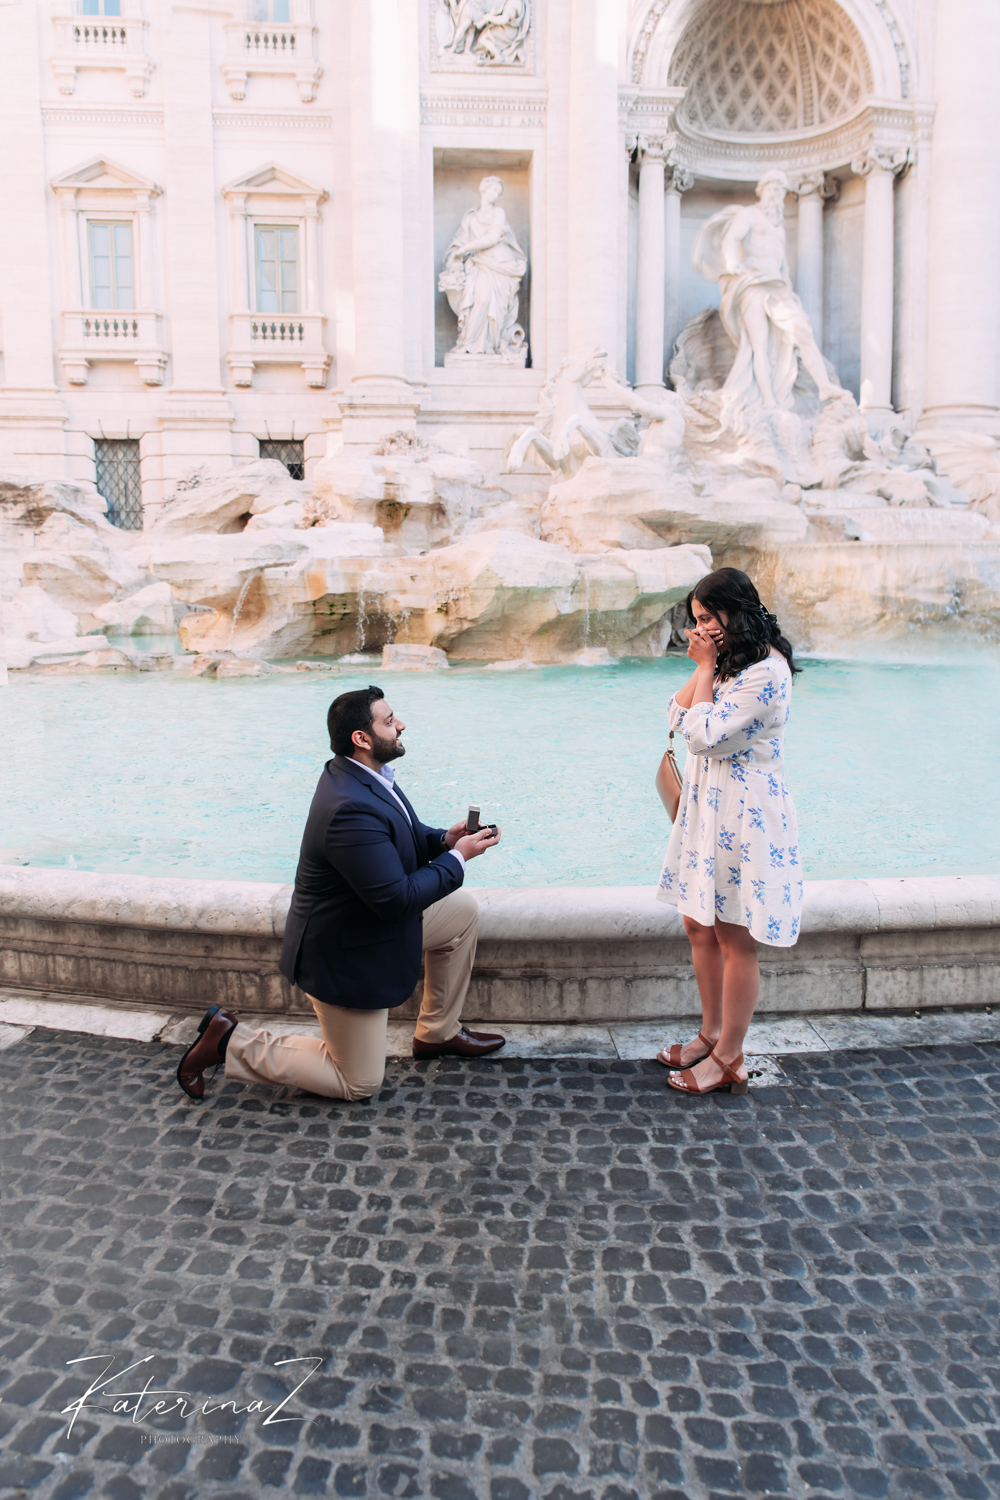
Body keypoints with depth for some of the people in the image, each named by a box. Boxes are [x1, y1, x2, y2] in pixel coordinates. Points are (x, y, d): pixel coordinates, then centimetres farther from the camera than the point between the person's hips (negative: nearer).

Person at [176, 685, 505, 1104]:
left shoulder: (359, 774, -3)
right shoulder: (352, 810, -35)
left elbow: (403, 835, 13)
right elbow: (397, 898, -31)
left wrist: (443, 838, -6)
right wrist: (457, 857, -20)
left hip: (374, 923, 9)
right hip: (344, 956, -9)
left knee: (464, 908, 13)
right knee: (359, 1084, 6)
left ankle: (438, 1033, 24)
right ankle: (230, 1041, 10)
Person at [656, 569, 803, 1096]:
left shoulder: (766, 671, -19)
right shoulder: (729, 661, 12)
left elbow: (704, 735, -21)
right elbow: (676, 717, 7)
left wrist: (707, 667, -13)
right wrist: (703, 667, -3)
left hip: (744, 814, -9)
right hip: (708, 806, 9)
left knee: (734, 938, 2)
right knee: (700, 927, 16)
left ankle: (729, 1058, 15)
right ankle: (711, 1035, 32)